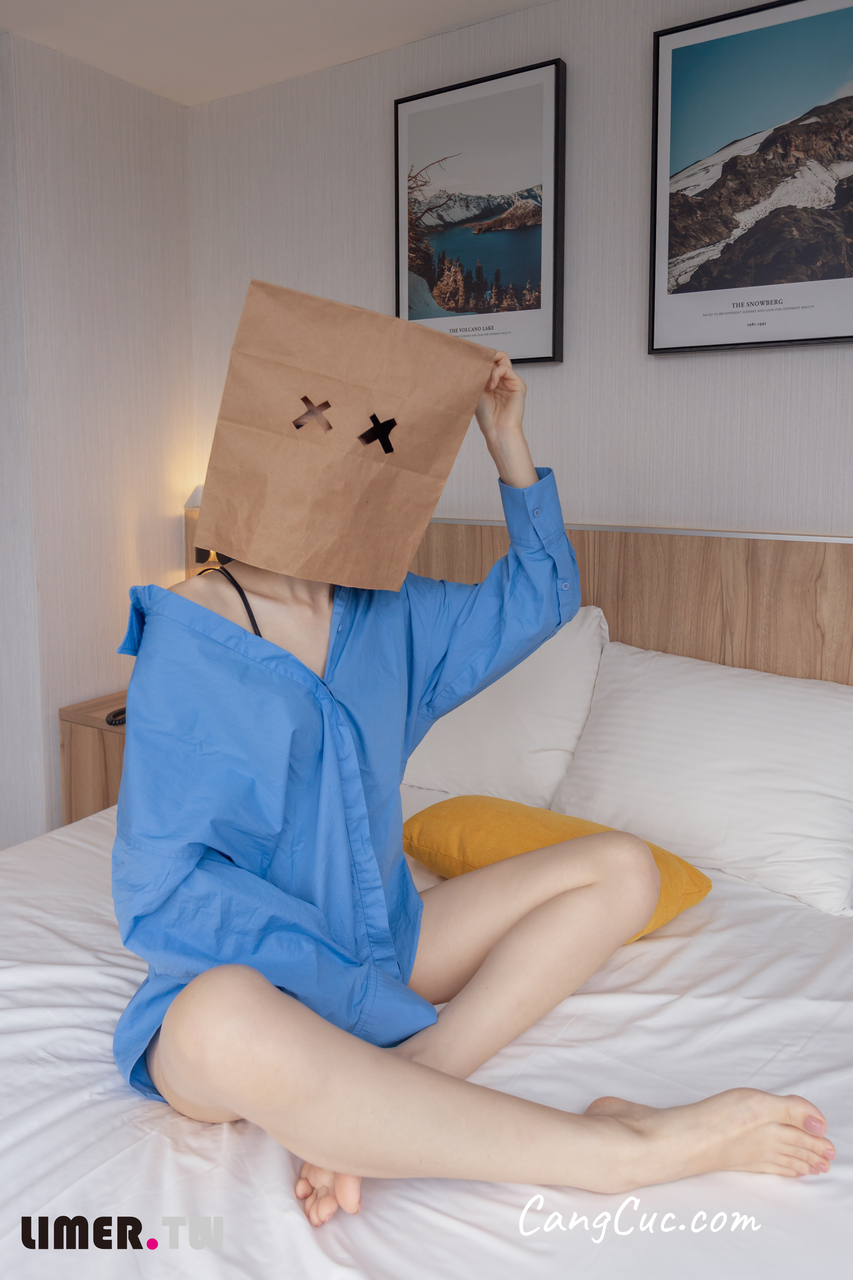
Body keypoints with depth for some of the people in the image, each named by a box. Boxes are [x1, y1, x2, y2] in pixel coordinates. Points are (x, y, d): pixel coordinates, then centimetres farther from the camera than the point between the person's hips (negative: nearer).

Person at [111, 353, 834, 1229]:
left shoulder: (387, 612, 4)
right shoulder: (186, 634, -14)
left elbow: (538, 597, 15)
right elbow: (164, 891, -17)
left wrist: (505, 439, 4)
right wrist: (368, 1002, -21)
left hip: (382, 943, 7)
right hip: (234, 973, -6)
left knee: (621, 868, -2)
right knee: (229, 1024, -42)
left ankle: (387, 1101, -20)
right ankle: (620, 1152, -26)